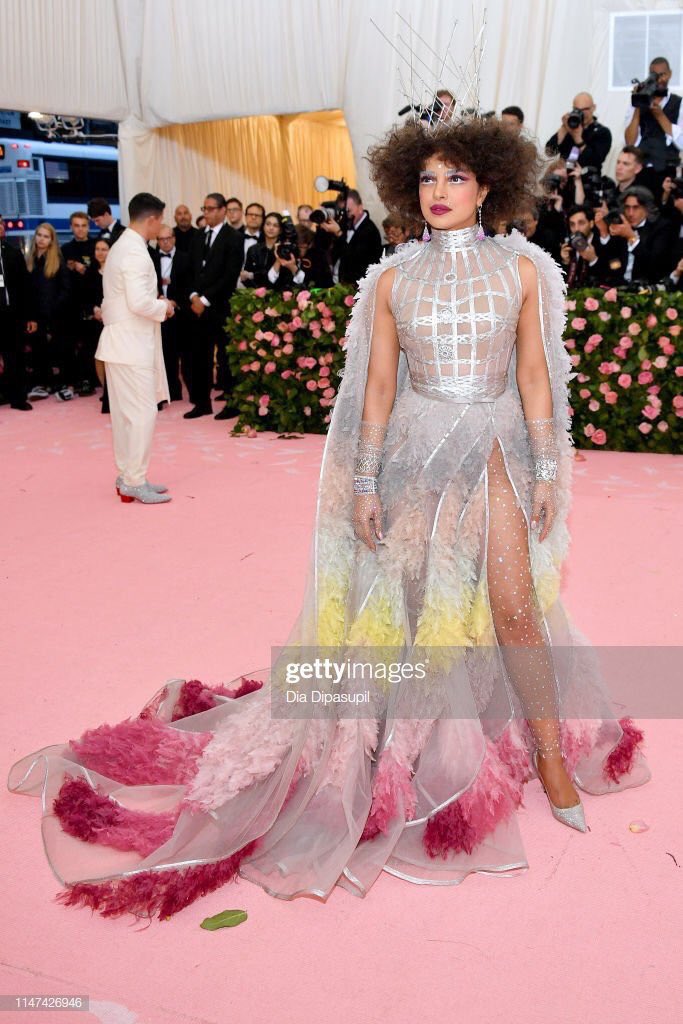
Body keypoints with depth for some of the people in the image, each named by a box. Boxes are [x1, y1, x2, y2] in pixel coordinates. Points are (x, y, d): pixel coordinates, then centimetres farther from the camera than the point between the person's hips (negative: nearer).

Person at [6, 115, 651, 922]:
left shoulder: (520, 267, 3)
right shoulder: (392, 278, 2)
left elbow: (534, 375, 4)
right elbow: (379, 384, 1)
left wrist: (547, 468, 0)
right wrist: (364, 481, -2)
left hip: (495, 449, 0)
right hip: (416, 450, 0)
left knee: (515, 604, -5)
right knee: (395, 605, 7)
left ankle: (551, 748, 15)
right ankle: (393, 742, 27)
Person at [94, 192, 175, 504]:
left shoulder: (121, 246, 16)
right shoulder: (136, 252, -16)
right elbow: (139, 302, -25)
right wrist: (163, 307, -8)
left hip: (121, 341, 10)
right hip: (132, 344, -10)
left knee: (125, 413, 13)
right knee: (143, 412, -7)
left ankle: (127, 476, 20)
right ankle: (135, 482, -2)